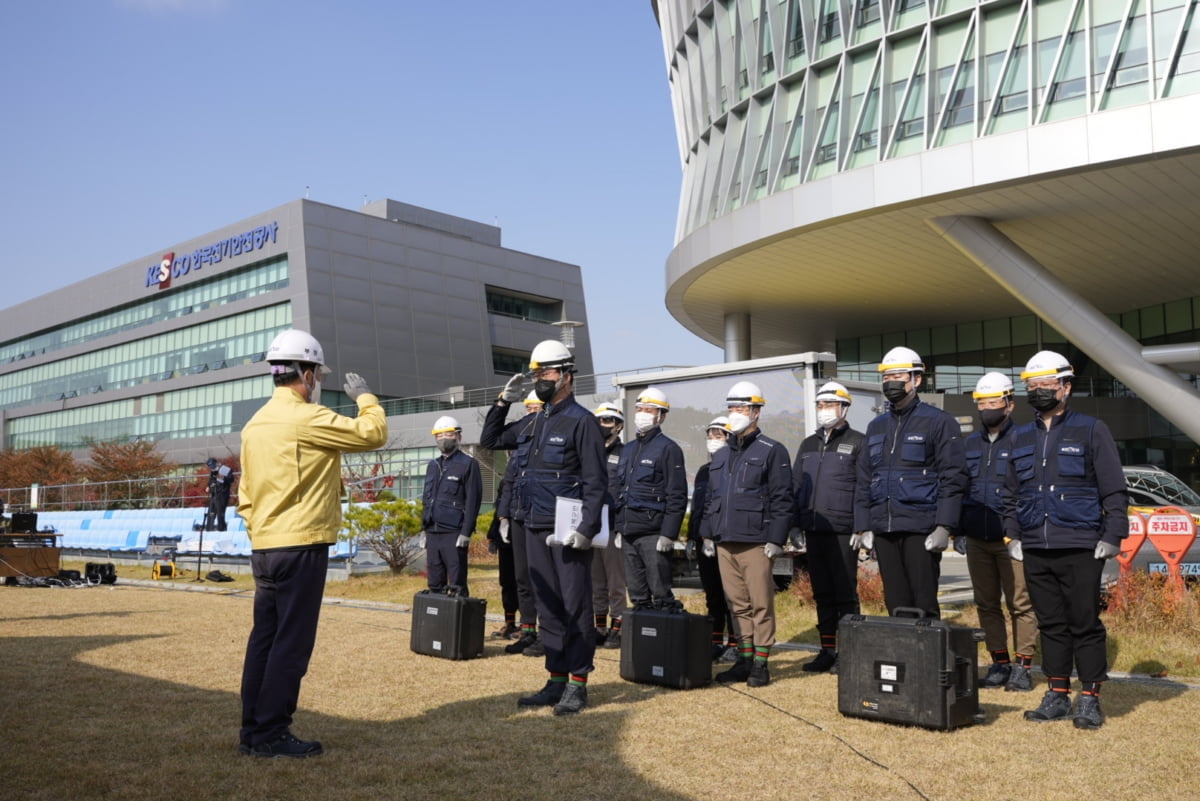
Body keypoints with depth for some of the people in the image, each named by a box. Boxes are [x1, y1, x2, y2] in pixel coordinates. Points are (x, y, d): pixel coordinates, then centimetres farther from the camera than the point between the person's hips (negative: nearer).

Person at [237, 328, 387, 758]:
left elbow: (246, 494, 17)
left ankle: (253, 729, 20)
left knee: (264, 638, 13)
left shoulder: (255, 424, 13)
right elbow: (373, 433, -11)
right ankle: (271, 734, 3)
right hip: (300, 548, -9)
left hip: (263, 547, 9)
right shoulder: (307, 419, -14)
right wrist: (365, 397, 5)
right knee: (291, 642, -2)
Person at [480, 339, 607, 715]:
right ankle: (556, 680, 21)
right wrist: (503, 402, 12)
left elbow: (596, 482, -13)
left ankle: (577, 684, 9)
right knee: (548, 608, 12)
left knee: (575, 607, 0)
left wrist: (586, 528, -21)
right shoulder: (534, 423, 15)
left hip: (568, 532, -8)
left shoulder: (581, 422, -8)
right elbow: (490, 440, 26)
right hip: (535, 529, 8)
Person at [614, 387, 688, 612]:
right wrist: (619, 528, 16)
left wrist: (668, 534, -17)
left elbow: (677, 497, -11)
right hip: (629, 534, 7)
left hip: (653, 534, -7)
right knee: (637, 594, 11)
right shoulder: (629, 449, 18)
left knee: (661, 594, -3)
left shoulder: (668, 448, -5)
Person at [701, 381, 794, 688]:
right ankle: (744, 659, 19)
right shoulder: (720, 456, 19)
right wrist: (707, 533, 15)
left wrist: (775, 539, -13)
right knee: (738, 604, 11)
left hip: (755, 543, -6)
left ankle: (760, 663, 6)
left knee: (761, 604, -2)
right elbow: (711, 499, 23)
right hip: (724, 542, 6)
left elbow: (782, 499, -7)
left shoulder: (772, 451, -2)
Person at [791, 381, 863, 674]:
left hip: (843, 531, -6)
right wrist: (795, 524, 11)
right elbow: (797, 486, 18)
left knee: (845, 593, 0)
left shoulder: (857, 443, -1)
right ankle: (827, 651, 18)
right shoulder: (808, 444, 17)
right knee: (822, 593, 10)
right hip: (814, 529, 6)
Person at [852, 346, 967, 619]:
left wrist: (943, 526, -14)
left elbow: (953, 477, -7)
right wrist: (862, 526, 11)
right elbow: (864, 481, 18)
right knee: (896, 604, 9)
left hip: (920, 530, -5)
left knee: (924, 605, -3)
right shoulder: (876, 426, 17)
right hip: (883, 530, 6)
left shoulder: (939, 422, -1)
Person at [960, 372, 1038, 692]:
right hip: (977, 540, 6)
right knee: (986, 605, 10)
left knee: (1021, 605, 0)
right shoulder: (970, 444, 15)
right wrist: (958, 530, 13)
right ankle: (1000, 663, 20)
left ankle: (1022, 666, 9)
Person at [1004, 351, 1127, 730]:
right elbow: (1012, 493, 20)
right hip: (1035, 551, 5)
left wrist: (1112, 536, -8)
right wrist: (1014, 534, 12)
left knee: (1085, 624, 0)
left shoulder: (1091, 431, 1)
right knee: (1051, 624, 10)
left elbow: (1114, 489, -1)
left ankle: (1090, 700, 10)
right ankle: (1058, 697, 18)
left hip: (1080, 548, -4)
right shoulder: (1021, 438, 15)